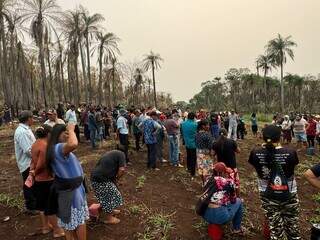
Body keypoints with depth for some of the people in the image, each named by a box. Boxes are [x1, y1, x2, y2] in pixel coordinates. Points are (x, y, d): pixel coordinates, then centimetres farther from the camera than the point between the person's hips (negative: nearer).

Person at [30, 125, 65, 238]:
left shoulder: (36, 144, 7)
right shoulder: (45, 146, -24)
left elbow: (33, 161, 8)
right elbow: (40, 165, -25)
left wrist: (32, 173, -1)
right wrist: (34, 173, -8)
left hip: (38, 180, 9)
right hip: (46, 180, -9)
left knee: (42, 204, 22)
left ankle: (45, 227, 39)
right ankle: (57, 230, 20)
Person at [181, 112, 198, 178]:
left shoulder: (183, 124, -2)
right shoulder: (195, 124, -22)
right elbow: (197, 134, -14)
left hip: (187, 143, 6)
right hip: (193, 143, -6)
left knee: (188, 156, 23)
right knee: (193, 158, 4)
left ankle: (189, 168, 41)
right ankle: (193, 173, 12)